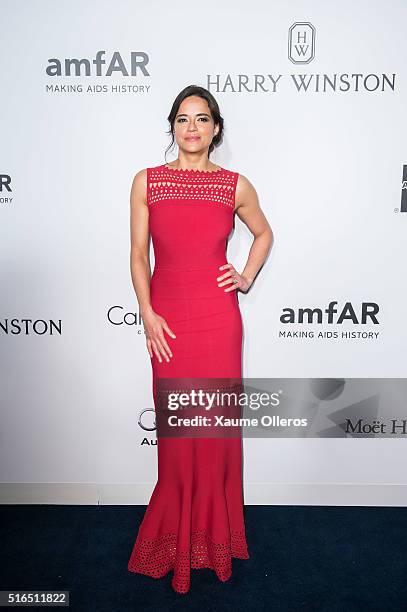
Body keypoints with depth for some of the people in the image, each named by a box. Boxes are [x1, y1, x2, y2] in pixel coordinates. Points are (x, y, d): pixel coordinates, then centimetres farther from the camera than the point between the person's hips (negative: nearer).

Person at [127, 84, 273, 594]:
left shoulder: (236, 185, 5)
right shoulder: (146, 182, 4)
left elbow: (264, 233, 21)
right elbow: (138, 253, 4)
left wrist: (247, 276, 6)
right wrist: (147, 314, -6)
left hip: (218, 318, 0)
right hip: (166, 319, 0)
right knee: (176, 428, 7)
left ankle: (214, 534, 30)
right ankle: (177, 537, 29)